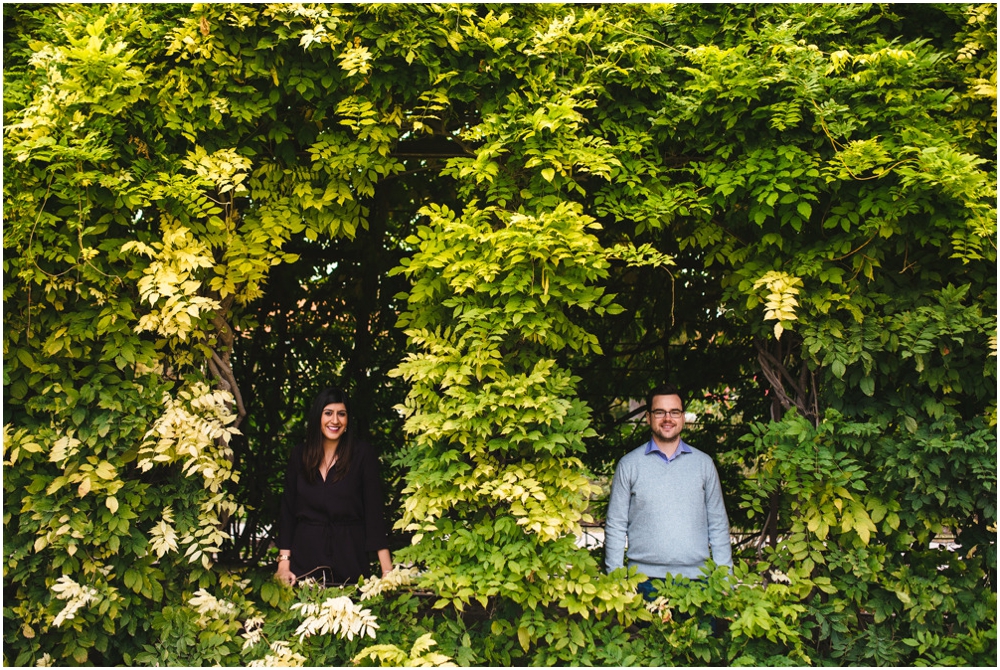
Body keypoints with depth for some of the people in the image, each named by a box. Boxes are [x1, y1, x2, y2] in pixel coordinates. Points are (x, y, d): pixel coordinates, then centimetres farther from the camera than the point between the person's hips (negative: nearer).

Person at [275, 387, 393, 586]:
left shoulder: (362, 453, -4)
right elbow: (288, 509, 6)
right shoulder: (299, 455, 5)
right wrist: (283, 562, -1)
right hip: (305, 556, 2)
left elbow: (374, 508, -8)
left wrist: (387, 569, -14)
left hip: (349, 558, -2)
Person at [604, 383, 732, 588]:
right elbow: (615, 526, 4)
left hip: (696, 577, 2)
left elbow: (718, 525, 11)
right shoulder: (629, 465, 3)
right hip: (645, 577, -1)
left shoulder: (704, 463, 9)